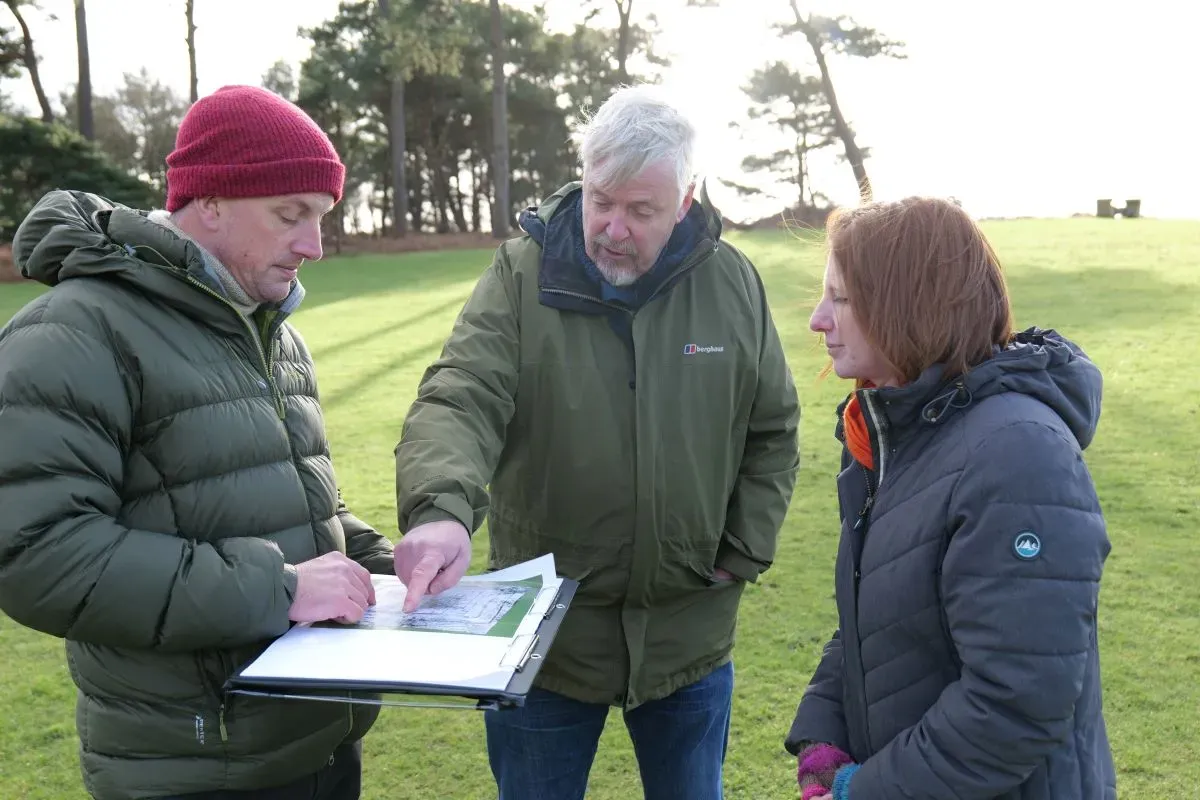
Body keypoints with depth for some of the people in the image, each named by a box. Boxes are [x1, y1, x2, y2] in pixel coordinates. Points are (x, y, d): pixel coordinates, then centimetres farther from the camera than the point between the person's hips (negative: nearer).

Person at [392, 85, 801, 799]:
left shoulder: (733, 283, -2)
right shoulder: (522, 276, -9)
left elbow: (773, 432, 7)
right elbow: (459, 403, -20)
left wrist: (743, 555, 0)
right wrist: (441, 509, -39)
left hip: (690, 636, 2)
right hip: (544, 635, -1)